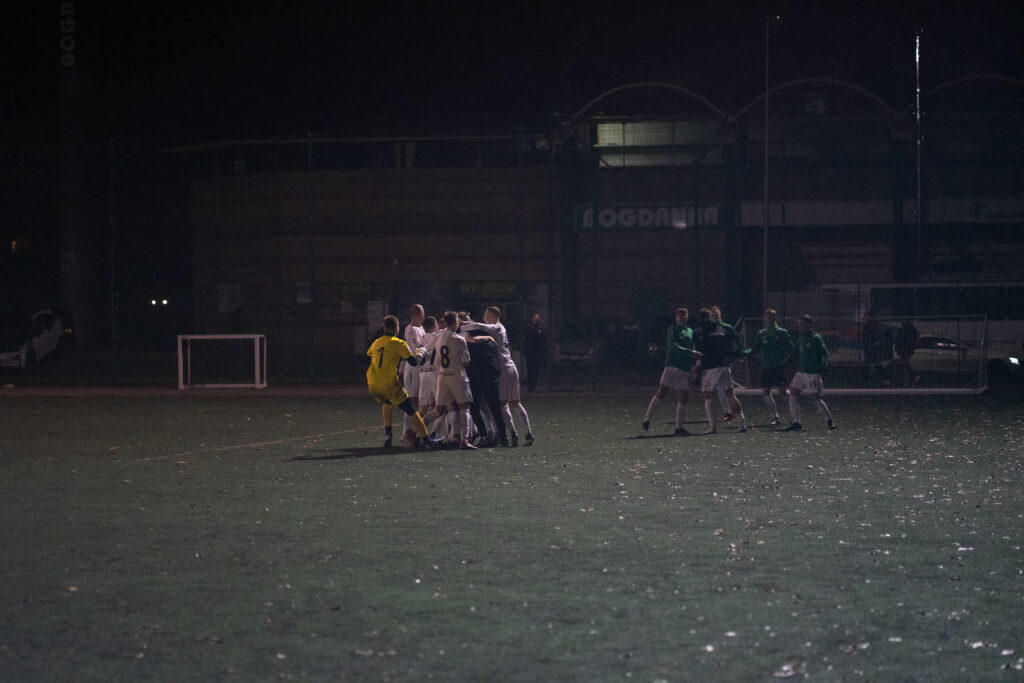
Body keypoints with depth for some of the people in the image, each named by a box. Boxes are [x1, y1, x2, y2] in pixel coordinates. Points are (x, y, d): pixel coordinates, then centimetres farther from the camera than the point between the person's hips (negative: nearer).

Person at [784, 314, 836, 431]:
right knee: (793, 393, -6)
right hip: (801, 372, 7)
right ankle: (796, 422, -2)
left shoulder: (816, 338, -6)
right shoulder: (799, 339, 14)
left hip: (813, 373, -7)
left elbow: (825, 352, -10)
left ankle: (830, 420, 13)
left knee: (817, 398, -5)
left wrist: (825, 363, -24)